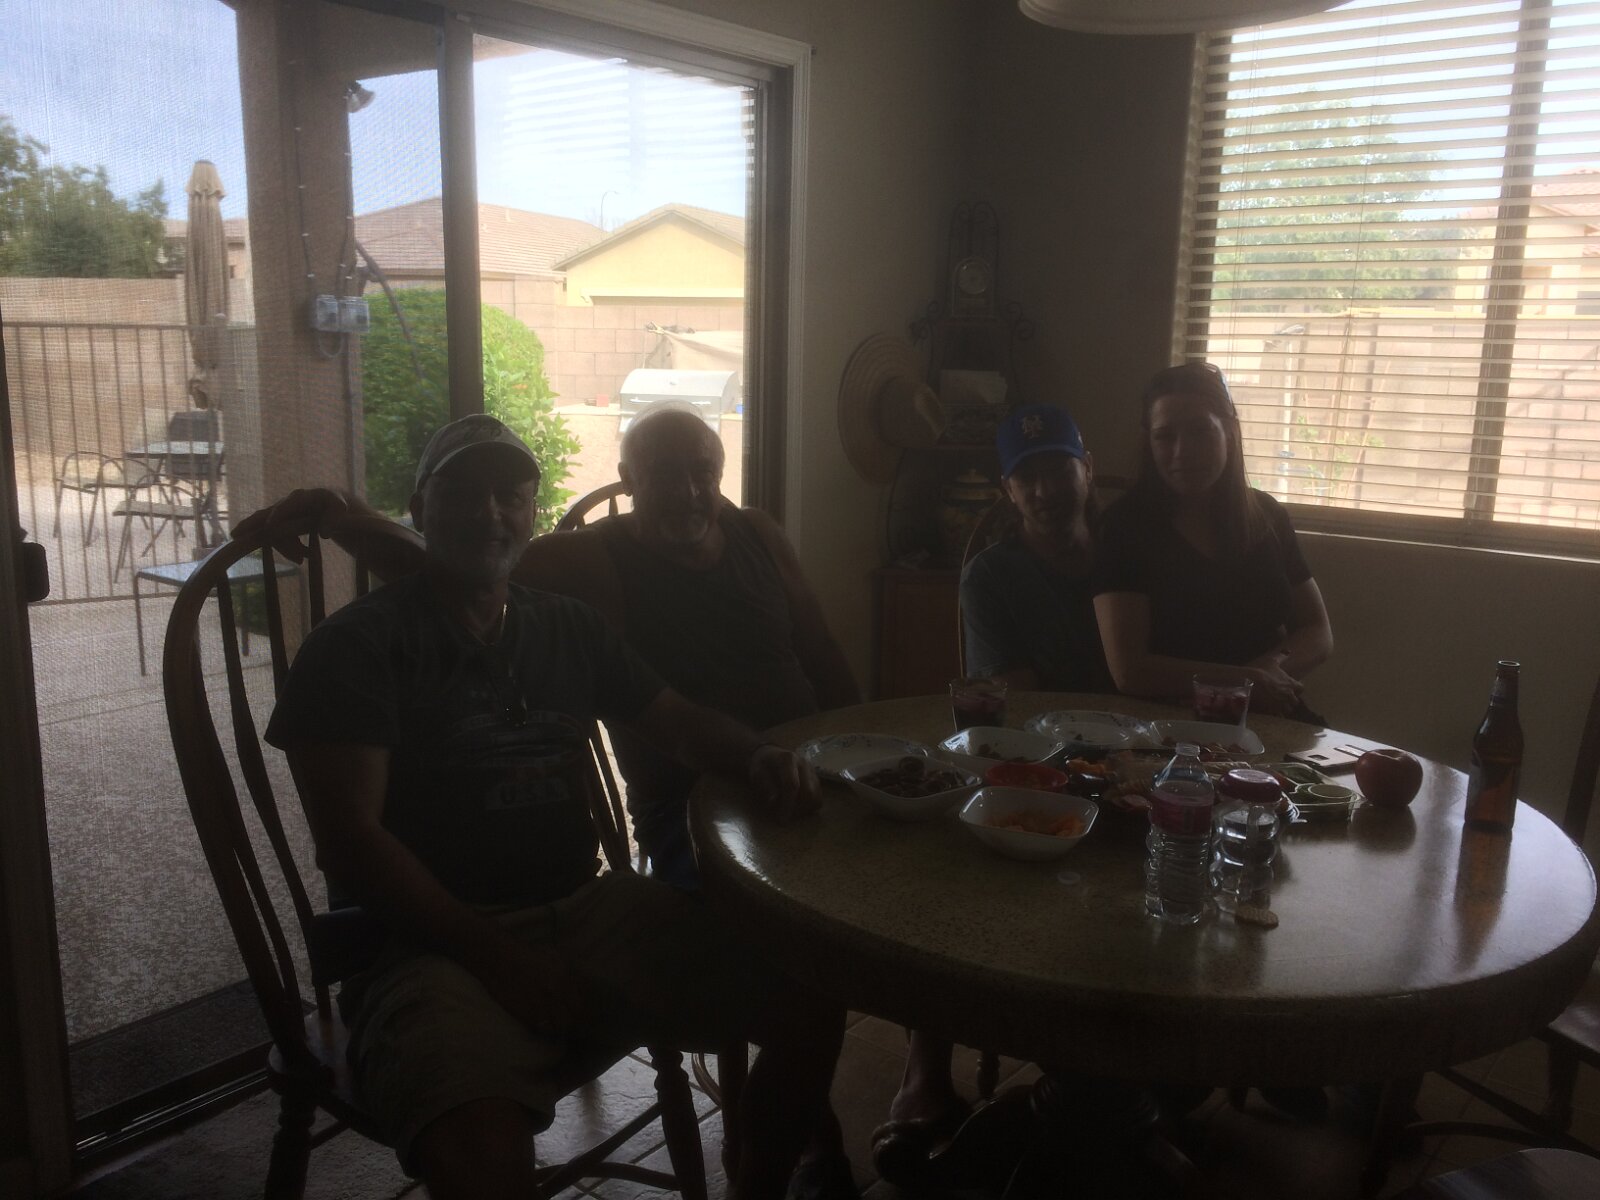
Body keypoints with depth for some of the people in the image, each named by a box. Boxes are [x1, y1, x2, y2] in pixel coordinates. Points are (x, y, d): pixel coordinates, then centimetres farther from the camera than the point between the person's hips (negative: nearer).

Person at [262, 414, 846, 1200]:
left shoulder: (569, 628, 14)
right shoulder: (359, 644, -2)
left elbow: (678, 720, 22)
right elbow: (350, 842, -9)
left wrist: (759, 758, -2)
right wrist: (495, 955, -18)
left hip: (584, 909, 6)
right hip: (438, 941, -5)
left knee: (813, 1001, -9)